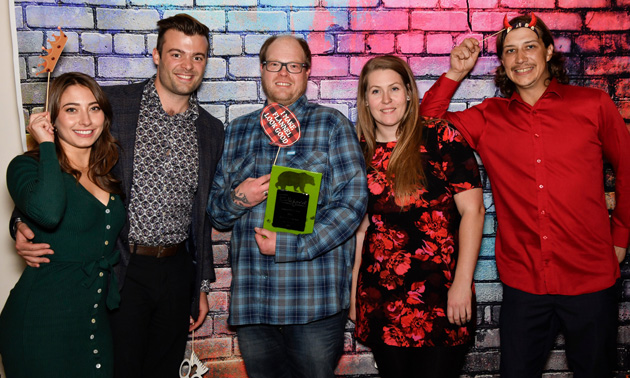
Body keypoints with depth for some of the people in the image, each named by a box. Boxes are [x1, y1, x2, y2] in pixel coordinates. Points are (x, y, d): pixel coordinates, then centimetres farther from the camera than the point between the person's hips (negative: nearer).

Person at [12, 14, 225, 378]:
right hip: (120, 270, -4)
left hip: (177, 270, 4)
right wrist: (25, 224, -21)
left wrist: (203, 284, 14)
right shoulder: (110, 104, -5)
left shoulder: (211, 130, 8)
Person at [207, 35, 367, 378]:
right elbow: (215, 213, 16)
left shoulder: (331, 125, 2)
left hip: (314, 301, -3)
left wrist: (290, 246, -14)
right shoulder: (237, 131, 13)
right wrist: (237, 199, -7)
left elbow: (352, 199, -8)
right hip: (250, 300, 4)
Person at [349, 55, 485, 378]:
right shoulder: (361, 152, 6)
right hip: (380, 301, 4)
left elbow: (472, 209, -8)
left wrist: (462, 283, -12)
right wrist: (352, 291, 10)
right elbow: (361, 226, 11)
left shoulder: (440, 139, -6)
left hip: (439, 299, -3)